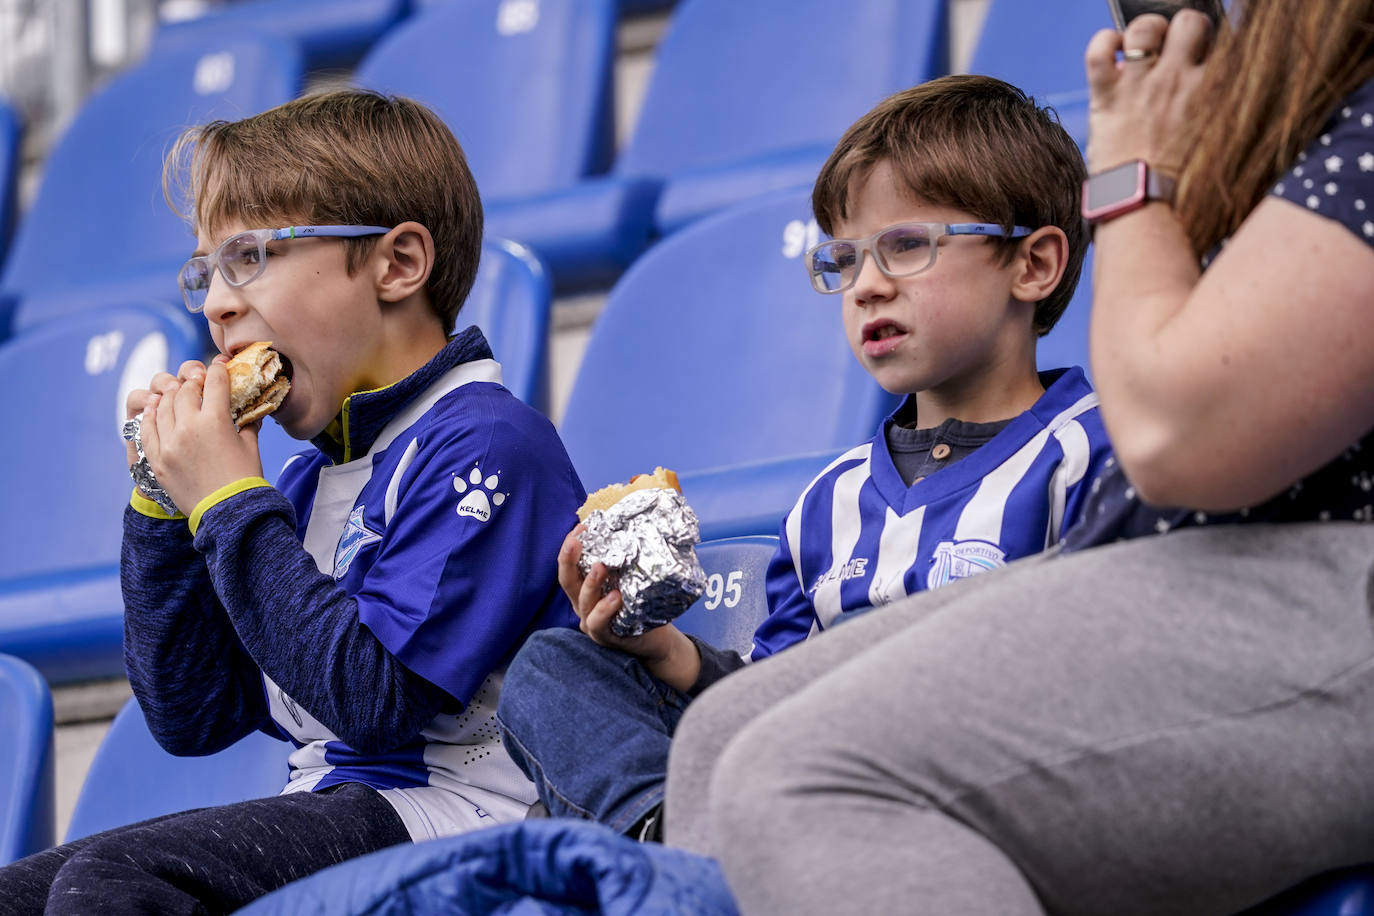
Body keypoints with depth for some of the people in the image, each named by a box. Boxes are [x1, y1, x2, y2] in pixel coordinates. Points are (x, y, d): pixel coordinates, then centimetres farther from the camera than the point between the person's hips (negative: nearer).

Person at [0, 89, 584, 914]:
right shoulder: (311, 479, 17)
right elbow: (191, 718, 18)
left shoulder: (486, 445, -9)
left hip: (451, 815, -9)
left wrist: (230, 504, -12)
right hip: (329, 805, 9)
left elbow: (376, 705, -20)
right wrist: (168, 501, 8)